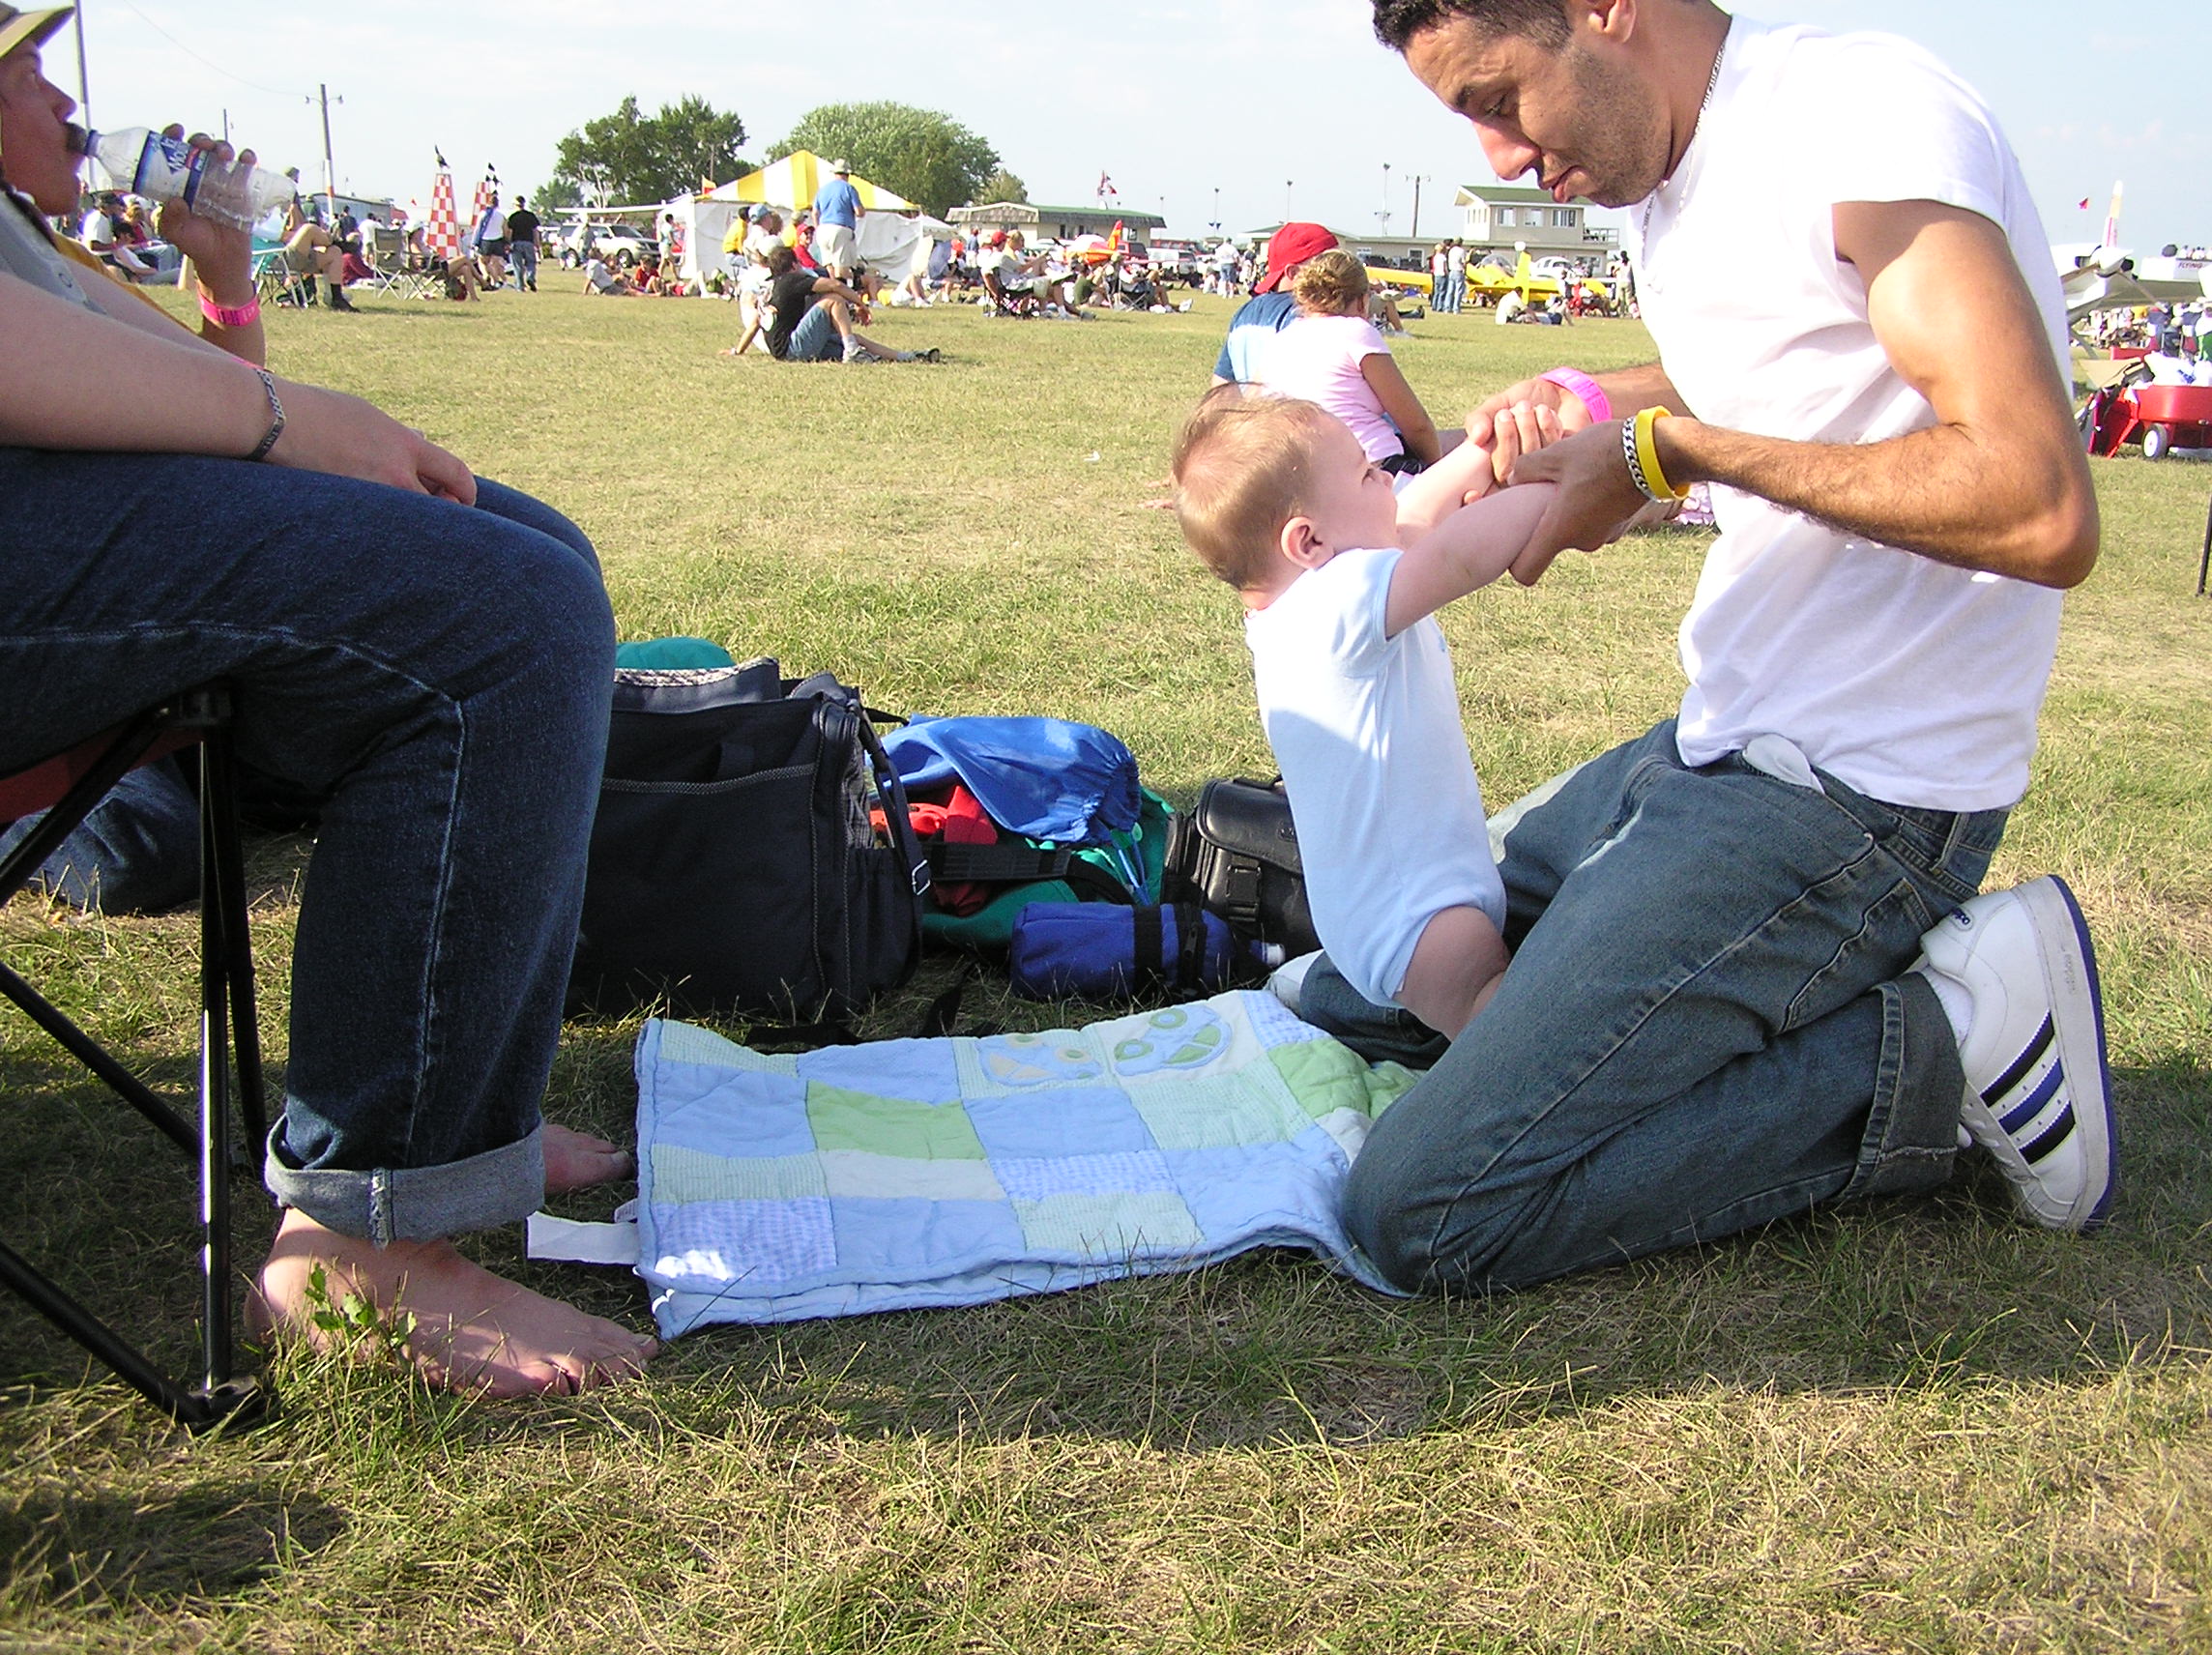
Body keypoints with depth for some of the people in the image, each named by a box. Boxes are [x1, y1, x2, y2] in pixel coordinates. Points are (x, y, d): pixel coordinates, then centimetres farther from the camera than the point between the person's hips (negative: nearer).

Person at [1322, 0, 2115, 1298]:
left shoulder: (1862, 114, -17)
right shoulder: (1673, 180, 12)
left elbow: (2042, 513, -27)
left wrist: (1675, 446, -18)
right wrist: (1586, 404, 10)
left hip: (1851, 797, -10)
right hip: (1720, 750, 10)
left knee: (1425, 1215, -17)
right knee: (1359, 988, 19)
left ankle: (1940, 1047, -5)